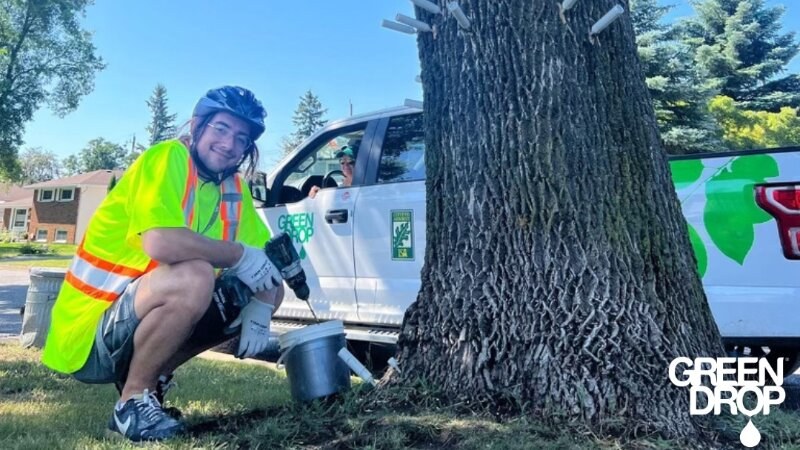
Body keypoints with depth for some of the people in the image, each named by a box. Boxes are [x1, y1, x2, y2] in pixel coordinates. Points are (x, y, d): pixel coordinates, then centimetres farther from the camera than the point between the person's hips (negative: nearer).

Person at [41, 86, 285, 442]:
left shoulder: (234, 189, 5)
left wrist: (259, 308, -12)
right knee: (194, 276, -34)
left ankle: (154, 375, 10)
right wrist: (240, 255, -20)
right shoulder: (169, 157, -17)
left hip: (146, 317, 8)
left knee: (271, 290, 5)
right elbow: (160, 242, -33)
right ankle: (133, 399, -10)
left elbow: (266, 259, 7)